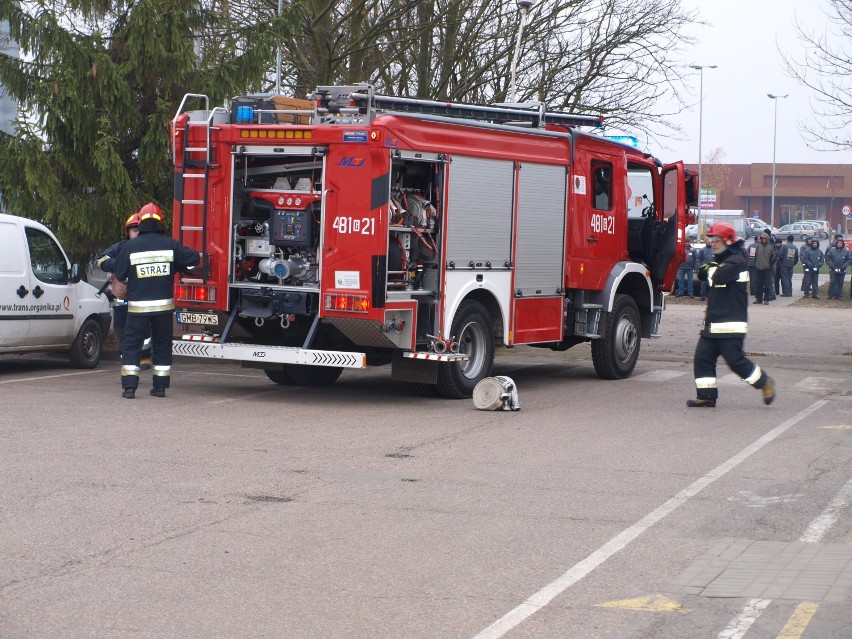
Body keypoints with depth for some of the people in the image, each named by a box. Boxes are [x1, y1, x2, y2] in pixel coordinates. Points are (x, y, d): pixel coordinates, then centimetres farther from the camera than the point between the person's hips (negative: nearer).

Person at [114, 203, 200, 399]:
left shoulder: (130, 246, -5)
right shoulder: (170, 245, -2)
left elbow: (119, 274, 1)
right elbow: (194, 258, -1)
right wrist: (178, 269, 16)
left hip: (138, 306, -2)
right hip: (164, 305, 2)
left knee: (132, 345, 4)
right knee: (162, 345, 13)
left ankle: (129, 386, -5)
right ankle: (160, 386, 12)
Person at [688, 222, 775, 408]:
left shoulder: (737, 261, -12)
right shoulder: (718, 261, 20)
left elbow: (718, 277, -24)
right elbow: (703, 276, 15)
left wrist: (709, 268, -6)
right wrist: (702, 267, -3)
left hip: (731, 323, -9)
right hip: (713, 321, 9)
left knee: (735, 359, -8)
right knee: (702, 357, 2)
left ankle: (765, 382, 10)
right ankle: (706, 396, 6)